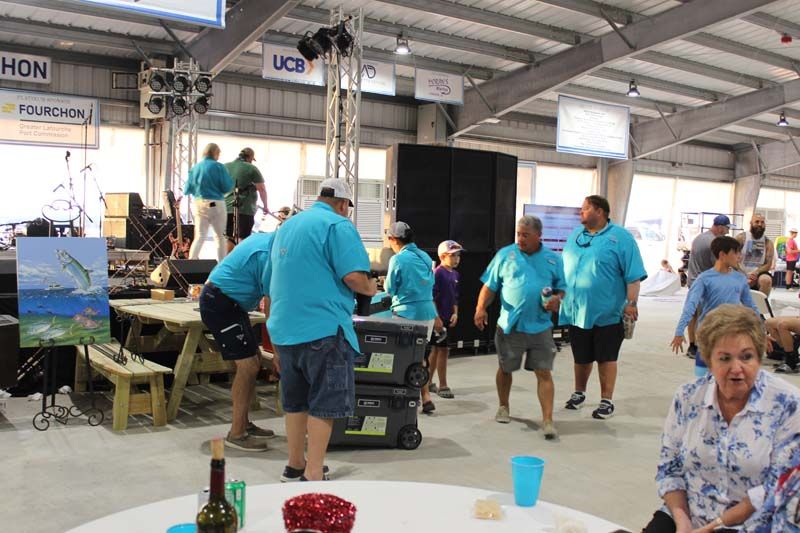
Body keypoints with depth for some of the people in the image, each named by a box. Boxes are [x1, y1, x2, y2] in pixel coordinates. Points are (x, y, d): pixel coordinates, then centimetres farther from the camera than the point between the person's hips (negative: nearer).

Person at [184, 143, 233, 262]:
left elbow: (187, 190, 7)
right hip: (215, 204, -4)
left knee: (199, 236, 8)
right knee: (220, 236, 9)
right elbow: (227, 187, -9)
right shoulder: (218, 167, -7)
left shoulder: (195, 168, 6)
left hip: (198, 205, 4)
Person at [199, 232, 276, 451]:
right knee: (247, 366, -11)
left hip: (229, 304, 10)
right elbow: (270, 309, -22)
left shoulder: (266, 237, 8)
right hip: (220, 304, -10)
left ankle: (243, 423, 20)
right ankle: (236, 434, -4)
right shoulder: (270, 253, -22)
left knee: (254, 362, 11)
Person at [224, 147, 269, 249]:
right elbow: (262, 189, -5)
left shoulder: (225, 167, 11)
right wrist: (265, 206, 7)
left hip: (227, 207, 5)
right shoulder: (252, 169, -3)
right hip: (245, 209, -4)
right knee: (243, 239, -1)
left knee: (229, 238, 9)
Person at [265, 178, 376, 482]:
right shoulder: (338, 225, -7)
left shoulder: (287, 226, 19)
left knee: (295, 402, 16)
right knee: (324, 404, -2)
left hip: (284, 329, 8)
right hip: (323, 328, -8)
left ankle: (295, 468, 26)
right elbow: (353, 276, -18)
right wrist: (369, 289, 4)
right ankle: (313, 476, -2)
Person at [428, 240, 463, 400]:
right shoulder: (438, 273, -14)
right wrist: (436, 317, -19)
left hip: (448, 318, 8)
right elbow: (432, 297, -17)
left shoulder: (455, 274, 11)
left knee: (436, 349, 15)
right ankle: (443, 386, 4)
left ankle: (428, 382, 25)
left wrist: (455, 313, 5)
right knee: (443, 350, -4)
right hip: (439, 318, -8)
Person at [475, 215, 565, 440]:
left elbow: (561, 288, 12)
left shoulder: (553, 259, 5)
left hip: (540, 327, 0)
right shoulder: (505, 255, 1)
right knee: (505, 368, 14)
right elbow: (490, 286, 2)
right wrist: (481, 308, -11)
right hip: (510, 325, 0)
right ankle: (504, 407, 36)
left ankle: (548, 420, 1)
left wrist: (556, 299, -10)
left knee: (544, 373, -3)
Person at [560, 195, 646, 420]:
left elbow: (633, 275, -9)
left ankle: (606, 401, 17)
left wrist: (631, 304, -14)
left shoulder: (620, 238, -7)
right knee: (581, 358, 16)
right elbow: (563, 269, 19)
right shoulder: (575, 236, 11)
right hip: (577, 313, 5)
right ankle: (579, 393, 34)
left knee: (606, 358, 5)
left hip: (607, 313, -5)